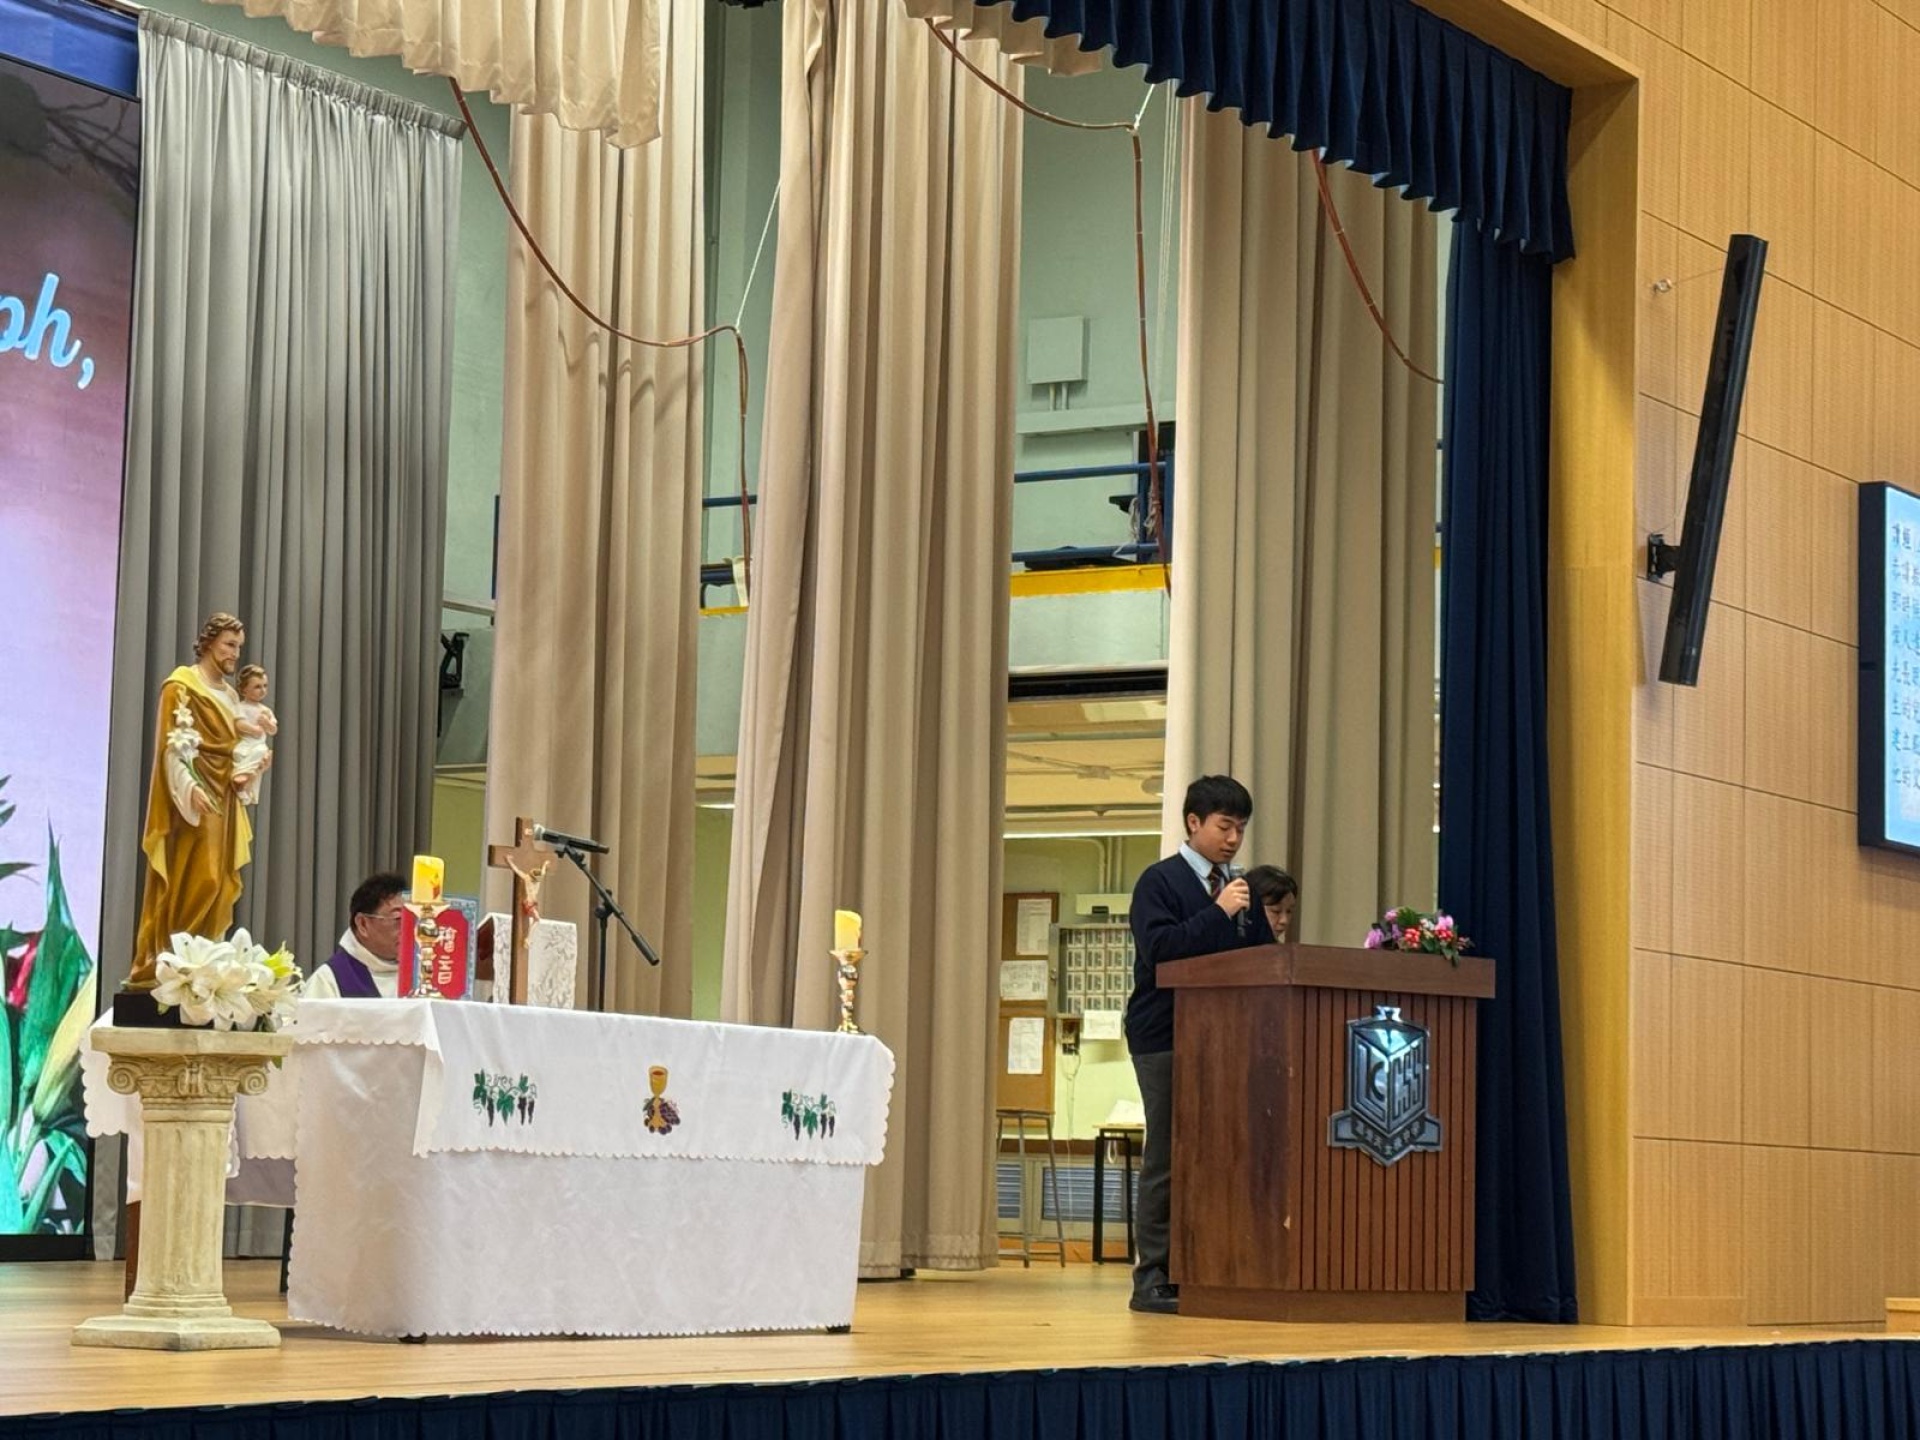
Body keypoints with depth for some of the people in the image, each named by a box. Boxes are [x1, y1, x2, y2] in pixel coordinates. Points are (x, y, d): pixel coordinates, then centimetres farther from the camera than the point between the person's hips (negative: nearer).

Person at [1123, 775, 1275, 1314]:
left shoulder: (1240, 889, 18)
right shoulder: (1160, 881, -1)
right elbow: (1157, 950, -16)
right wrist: (1218, 913, -18)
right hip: (1167, 1040, -6)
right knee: (1168, 1158, -5)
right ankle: (1153, 1280, -2)